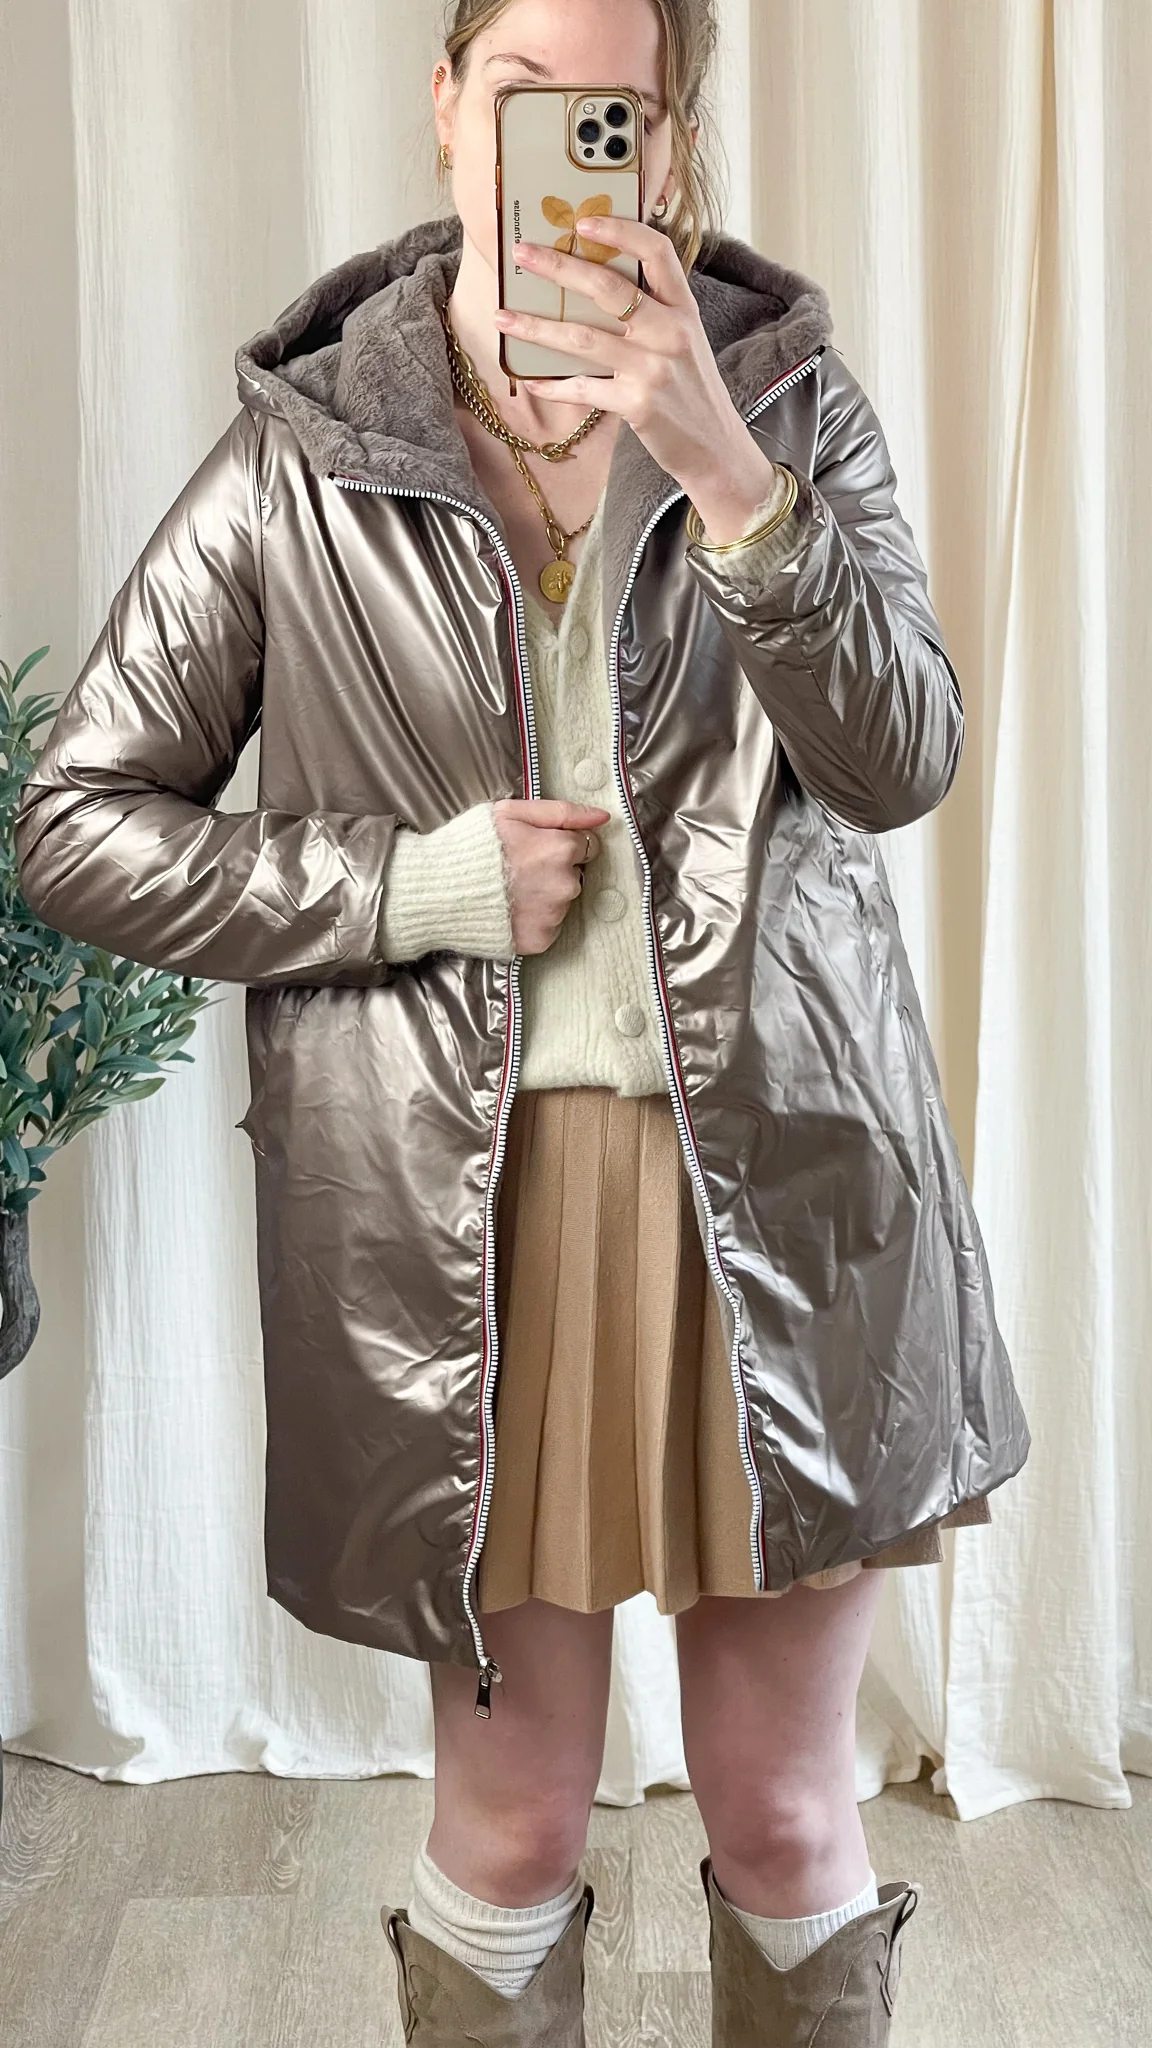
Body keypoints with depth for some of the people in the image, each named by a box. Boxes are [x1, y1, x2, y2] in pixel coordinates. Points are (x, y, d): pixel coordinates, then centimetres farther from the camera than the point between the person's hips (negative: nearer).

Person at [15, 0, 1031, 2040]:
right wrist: (415, 883, -9)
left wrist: (720, 465, -19)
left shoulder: (787, 391, 6)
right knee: (515, 1821, 13)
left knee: (787, 1817, 14)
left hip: (783, 1179, 2)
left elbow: (900, 765, -7)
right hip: (470, 1204, -1)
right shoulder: (300, 454, 1)